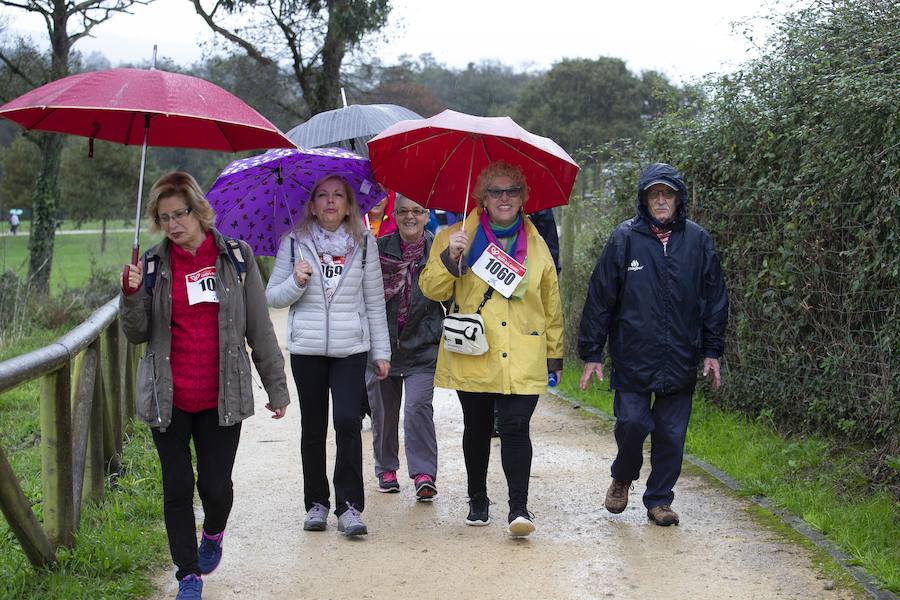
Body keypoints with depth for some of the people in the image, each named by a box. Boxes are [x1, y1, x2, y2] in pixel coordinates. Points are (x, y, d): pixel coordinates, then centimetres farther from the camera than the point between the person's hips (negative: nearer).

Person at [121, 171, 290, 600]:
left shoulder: (236, 256, 1)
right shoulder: (153, 264, 2)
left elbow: (259, 328, 3)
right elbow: (137, 334, 2)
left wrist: (276, 387, 3)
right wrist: (132, 295, -16)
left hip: (223, 396, -1)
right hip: (169, 399, 1)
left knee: (216, 485, 0)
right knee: (177, 488, 4)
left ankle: (213, 534, 34)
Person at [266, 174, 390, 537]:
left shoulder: (364, 243, 7)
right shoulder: (294, 243, 5)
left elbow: (374, 301, 8)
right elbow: (272, 297, 7)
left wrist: (381, 351, 6)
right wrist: (296, 282, -14)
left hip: (351, 347, -1)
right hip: (307, 348, 1)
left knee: (348, 421, -14)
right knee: (313, 427, 7)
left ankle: (349, 507, -9)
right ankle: (316, 504, 18)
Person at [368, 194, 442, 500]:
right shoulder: (379, 249, 3)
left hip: (421, 346, -2)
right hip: (382, 345, 2)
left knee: (418, 406, -15)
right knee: (382, 409, 11)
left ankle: (424, 474, -8)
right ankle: (386, 469, 28)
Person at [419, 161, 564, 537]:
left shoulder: (536, 245, 10)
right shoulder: (458, 237, 4)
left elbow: (551, 305, 16)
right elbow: (431, 289, -1)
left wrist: (555, 355, 16)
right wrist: (449, 258, -18)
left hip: (522, 360, 0)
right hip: (472, 358, 0)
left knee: (516, 429, -12)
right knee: (477, 429, 12)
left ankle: (519, 508, -9)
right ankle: (478, 502, 28)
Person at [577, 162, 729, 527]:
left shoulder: (698, 241, 4)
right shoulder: (625, 239, -2)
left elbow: (715, 300, 11)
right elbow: (600, 298, 0)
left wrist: (712, 351, 8)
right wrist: (591, 353, -1)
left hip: (680, 359, 2)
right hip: (633, 357, -2)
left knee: (671, 434, 5)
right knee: (632, 423, -7)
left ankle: (659, 500, 21)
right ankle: (623, 476, 23)